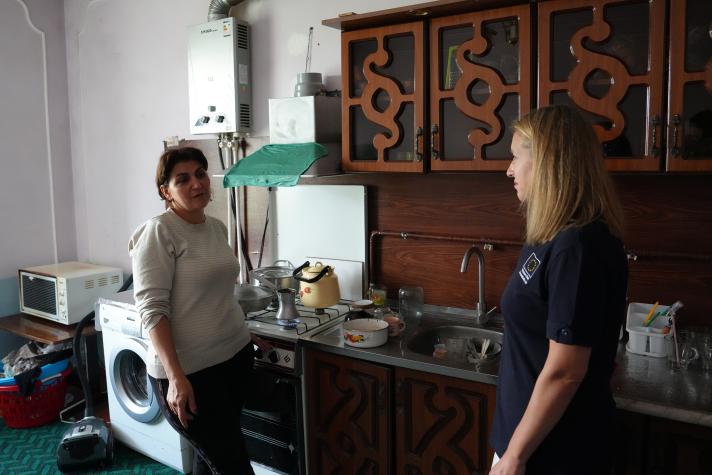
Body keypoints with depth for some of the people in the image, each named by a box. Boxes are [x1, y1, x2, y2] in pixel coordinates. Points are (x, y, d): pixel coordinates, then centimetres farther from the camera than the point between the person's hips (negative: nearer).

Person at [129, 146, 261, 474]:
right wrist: (176, 377, -23)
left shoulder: (217, 227, 8)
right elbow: (152, 309, -18)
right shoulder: (159, 231, -13)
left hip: (236, 355, 7)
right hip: (189, 370, -6)